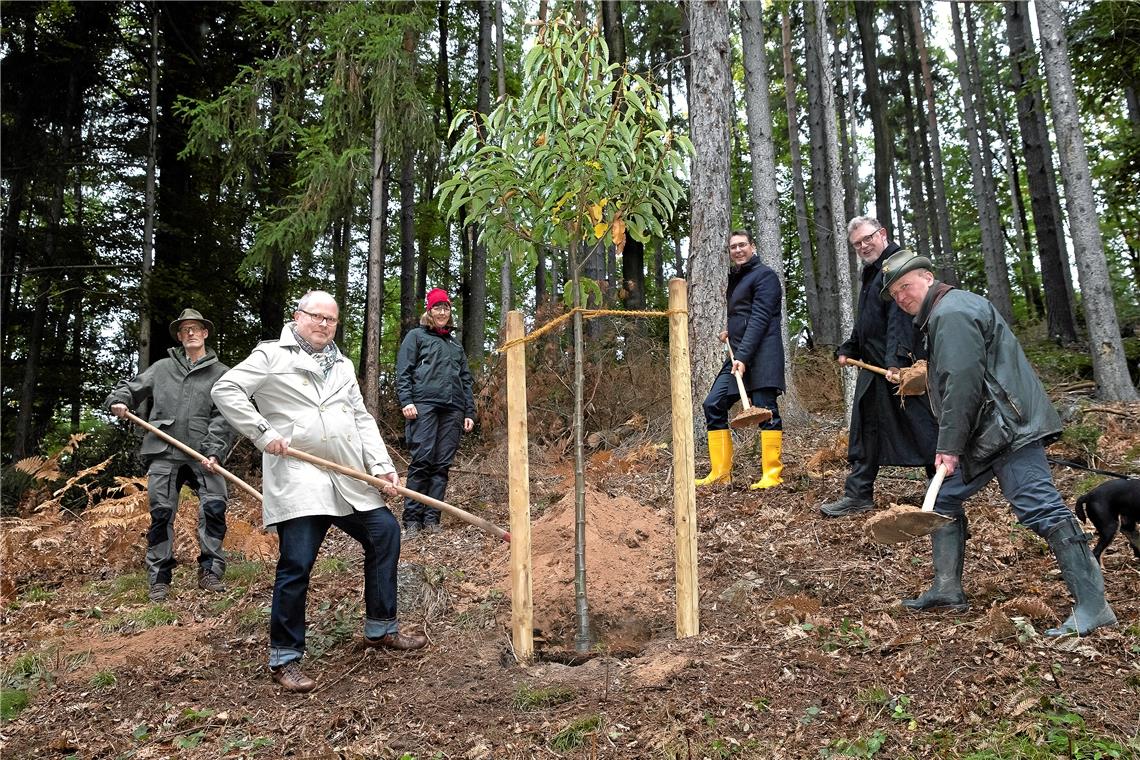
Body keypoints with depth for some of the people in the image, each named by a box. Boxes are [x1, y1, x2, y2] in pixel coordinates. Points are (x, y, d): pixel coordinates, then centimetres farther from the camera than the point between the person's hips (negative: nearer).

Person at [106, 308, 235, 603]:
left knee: (214, 506, -15)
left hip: (202, 455, -2)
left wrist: (214, 452, -12)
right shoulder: (162, 367, 17)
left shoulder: (221, 373, 8)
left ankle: (210, 571, -2)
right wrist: (119, 400, 0)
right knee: (161, 511, 0)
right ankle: (159, 578, 10)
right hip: (164, 453, 2)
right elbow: (132, 387, 24)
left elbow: (224, 418, 0)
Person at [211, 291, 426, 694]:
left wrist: (382, 466, 4)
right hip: (298, 479, -7)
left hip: (350, 480, 7)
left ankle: (380, 629, 24)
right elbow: (225, 390, -6)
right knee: (297, 563, -9)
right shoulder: (272, 356, 1)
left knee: (385, 533, 8)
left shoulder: (342, 365, 20)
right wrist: (263, 433, -13)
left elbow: (362, 419, 16)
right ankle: (284, 658, 7)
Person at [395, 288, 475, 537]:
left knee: (442, 464, 0)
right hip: (424, 404, -5)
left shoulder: (455, 344, 26)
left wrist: (470, 412, 15)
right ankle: (412, 519, -8)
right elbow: (403, 371, 2)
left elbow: (466, 380, 24)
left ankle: (432, 518, 3)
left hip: (453, 409, 5)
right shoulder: (416, 336, 12)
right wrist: (406, 401, -12)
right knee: (422, 460, -12)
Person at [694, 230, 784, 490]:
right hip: (738, 353, 9)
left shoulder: (764, 275, -4)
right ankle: (720, 472, 4)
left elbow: (760, 318, -14)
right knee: (714, 404, 1)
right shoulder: (735, 278, 22)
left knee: (764, 407, -11)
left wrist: (743, 356, -21)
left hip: (761, 352, -9)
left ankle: (772, 475, -7)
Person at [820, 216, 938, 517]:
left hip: (901, 367, -10)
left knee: (921, 428, -3)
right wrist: (848, 349, 20)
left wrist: (897, 360, -31)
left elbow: (901, 315, -24)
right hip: (874, 368, 10)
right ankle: (858, 495, 17)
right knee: (866, 430, 11)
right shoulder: (871, 272, 20)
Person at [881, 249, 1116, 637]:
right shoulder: (941, 315, 22)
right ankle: (947, 589, 18)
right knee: (944, 499, 14)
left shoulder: (951, 312, -12)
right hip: (987, 433, 12)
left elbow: (962, 382, -21)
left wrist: (949, 445, -19)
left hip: (1008, 427, -12)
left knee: (1038, 508, -14)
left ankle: (1092, 606, -12)